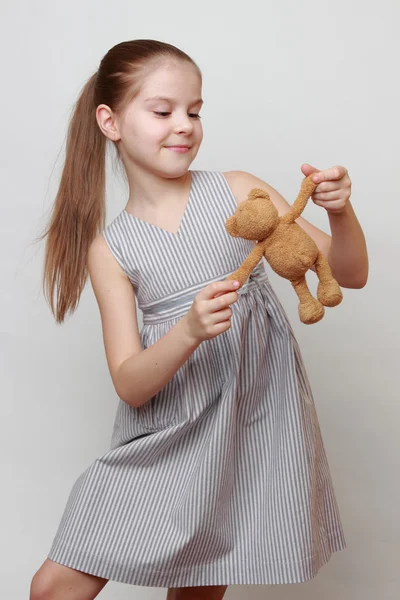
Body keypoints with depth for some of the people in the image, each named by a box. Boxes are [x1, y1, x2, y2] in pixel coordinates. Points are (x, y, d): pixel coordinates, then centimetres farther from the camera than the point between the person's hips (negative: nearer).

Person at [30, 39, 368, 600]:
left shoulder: (239, 191, -2)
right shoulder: (110, 248, 0)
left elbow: (350, 274, 0)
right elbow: (130, 385, -9)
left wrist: (340, 212, -21)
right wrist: (190, 332, -28)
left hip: (254, 422, -1)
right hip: (165, 436, 1)